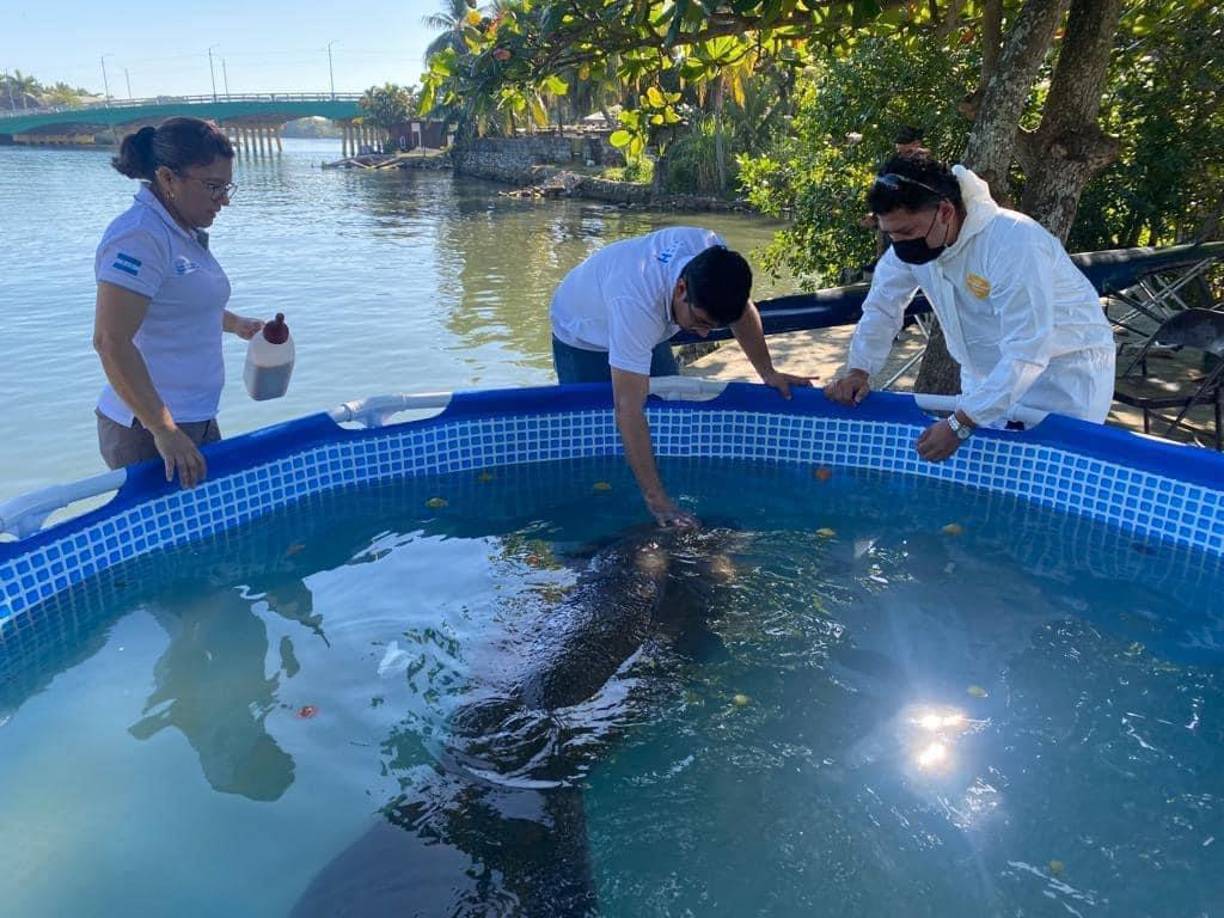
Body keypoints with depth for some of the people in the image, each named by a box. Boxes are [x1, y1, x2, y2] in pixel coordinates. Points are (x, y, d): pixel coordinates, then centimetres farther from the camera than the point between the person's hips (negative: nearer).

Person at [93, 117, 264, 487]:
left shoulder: (183, 231, 12)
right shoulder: (140, 238, -18)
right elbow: (110, 342, -25)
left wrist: (235, 324, 19)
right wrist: (164, 431, -26)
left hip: (196, 421, 9)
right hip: (148, 430, -9)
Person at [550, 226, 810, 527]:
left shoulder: (712, 252, -31)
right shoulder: (636, 304, -48)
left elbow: (742, 307, -7)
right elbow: (628, 409, -50)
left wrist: (768, 373, -13)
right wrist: (656, 500, -52)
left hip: (647, 334, 6)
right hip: (584, 335, -6)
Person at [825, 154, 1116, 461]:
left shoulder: (1015, 245, -32)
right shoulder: (912, 240, -11)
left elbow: (1027, 352, -35)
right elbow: (882, 306, 3)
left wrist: (960, 424, -37)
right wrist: (859, 371, -10)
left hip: (1065, 368, -6)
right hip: (988, 373, 6)